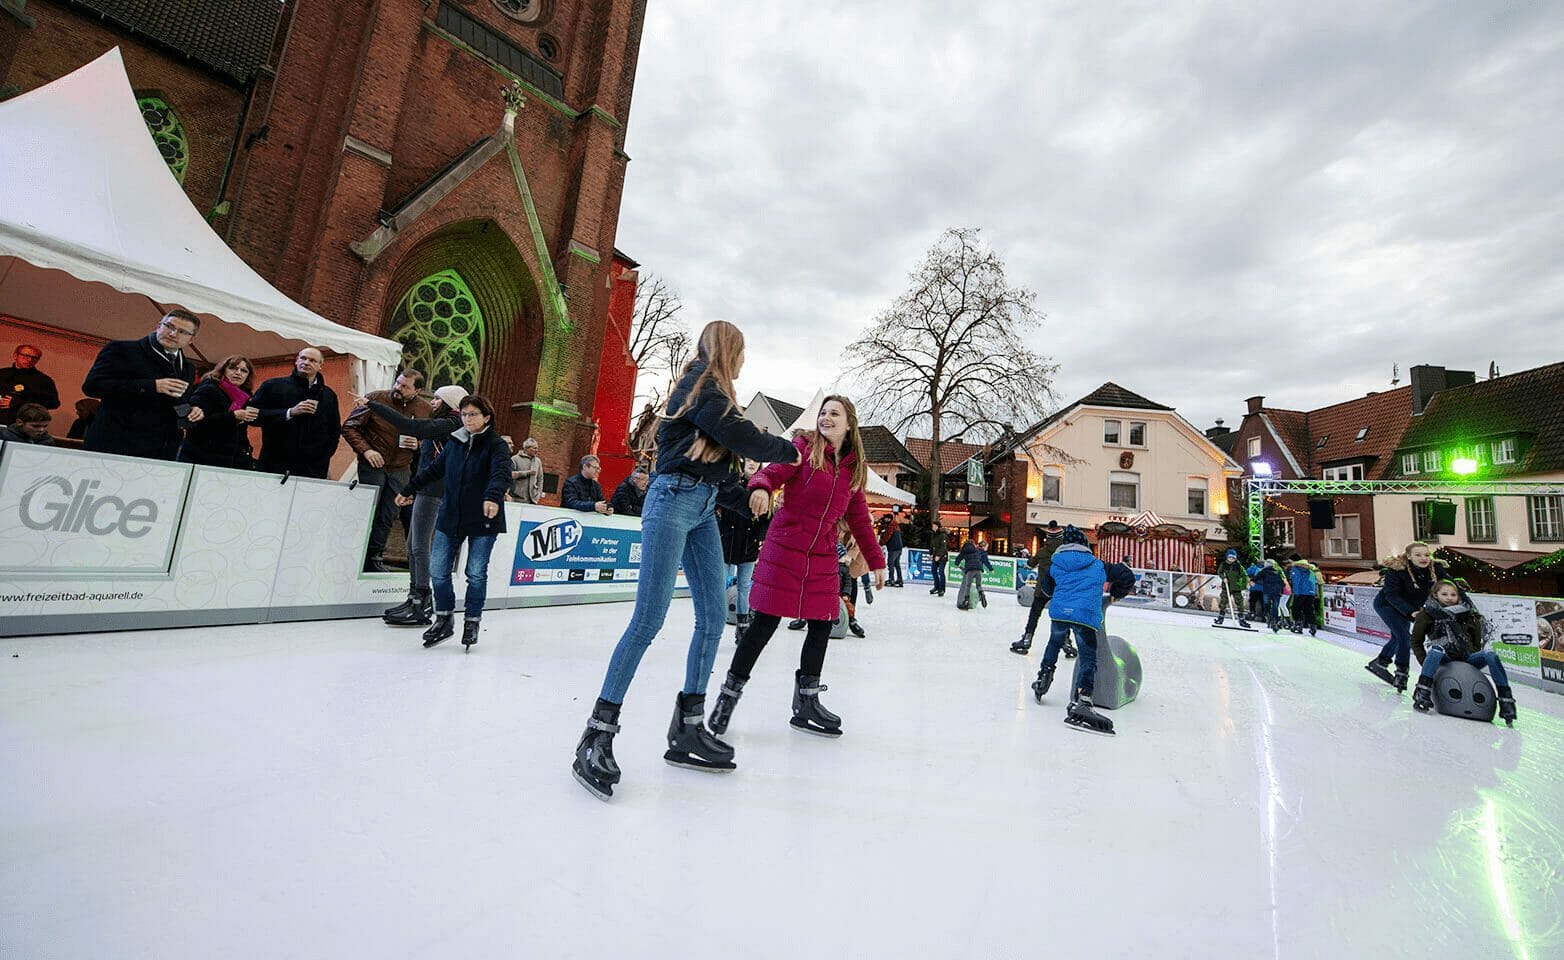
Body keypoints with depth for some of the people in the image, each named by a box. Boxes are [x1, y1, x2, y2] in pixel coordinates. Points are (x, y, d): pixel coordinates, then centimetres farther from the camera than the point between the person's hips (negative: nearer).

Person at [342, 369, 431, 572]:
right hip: (373, 465, -3)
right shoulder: (375, 399, -9)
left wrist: (418, 444, -9)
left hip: (401, 470, 3)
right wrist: (365, 450, -18)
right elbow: (349, 427, -4)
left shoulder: (425, 409, 0)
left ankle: (374, 559, 24)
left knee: (388, 518, 10)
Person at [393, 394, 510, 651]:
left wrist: (493, 497, -45)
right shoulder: (454, 442, 8)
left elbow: (502, 473, -27)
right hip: (450, 517, 5)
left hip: (482, 521, -5)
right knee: (438, 571, 5)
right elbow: (434, 469, 21)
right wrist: (409, 490, 26)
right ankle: (444, 619, 23)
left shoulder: (496, 445, -9)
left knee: (476, 574, 2)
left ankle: (472, 622, 20)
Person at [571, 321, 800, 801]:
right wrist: (788, 449, 3)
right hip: (674, 499, -9)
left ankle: (688, 727, 13)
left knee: (714, 616, 4)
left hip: (703, 508, 9)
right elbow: (743, 437, -12)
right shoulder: (701, 383, -5)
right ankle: (597, 733, -3)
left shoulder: (712, 390, 23)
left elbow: (732, 446, 18)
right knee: (650, 617, -12)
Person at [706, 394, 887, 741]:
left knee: (822, 624, 7)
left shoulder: (855, 468, 11)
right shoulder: (804, 447, -3)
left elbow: (859, 518, 16)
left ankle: (807, 700, 24)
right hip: (784, 548, -5)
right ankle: (730, 693, 15)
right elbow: (772, 472, -15)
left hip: (823, 557, 5)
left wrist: (875, 560, 17)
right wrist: (761, 488, -39)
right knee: (766, 622, -3)